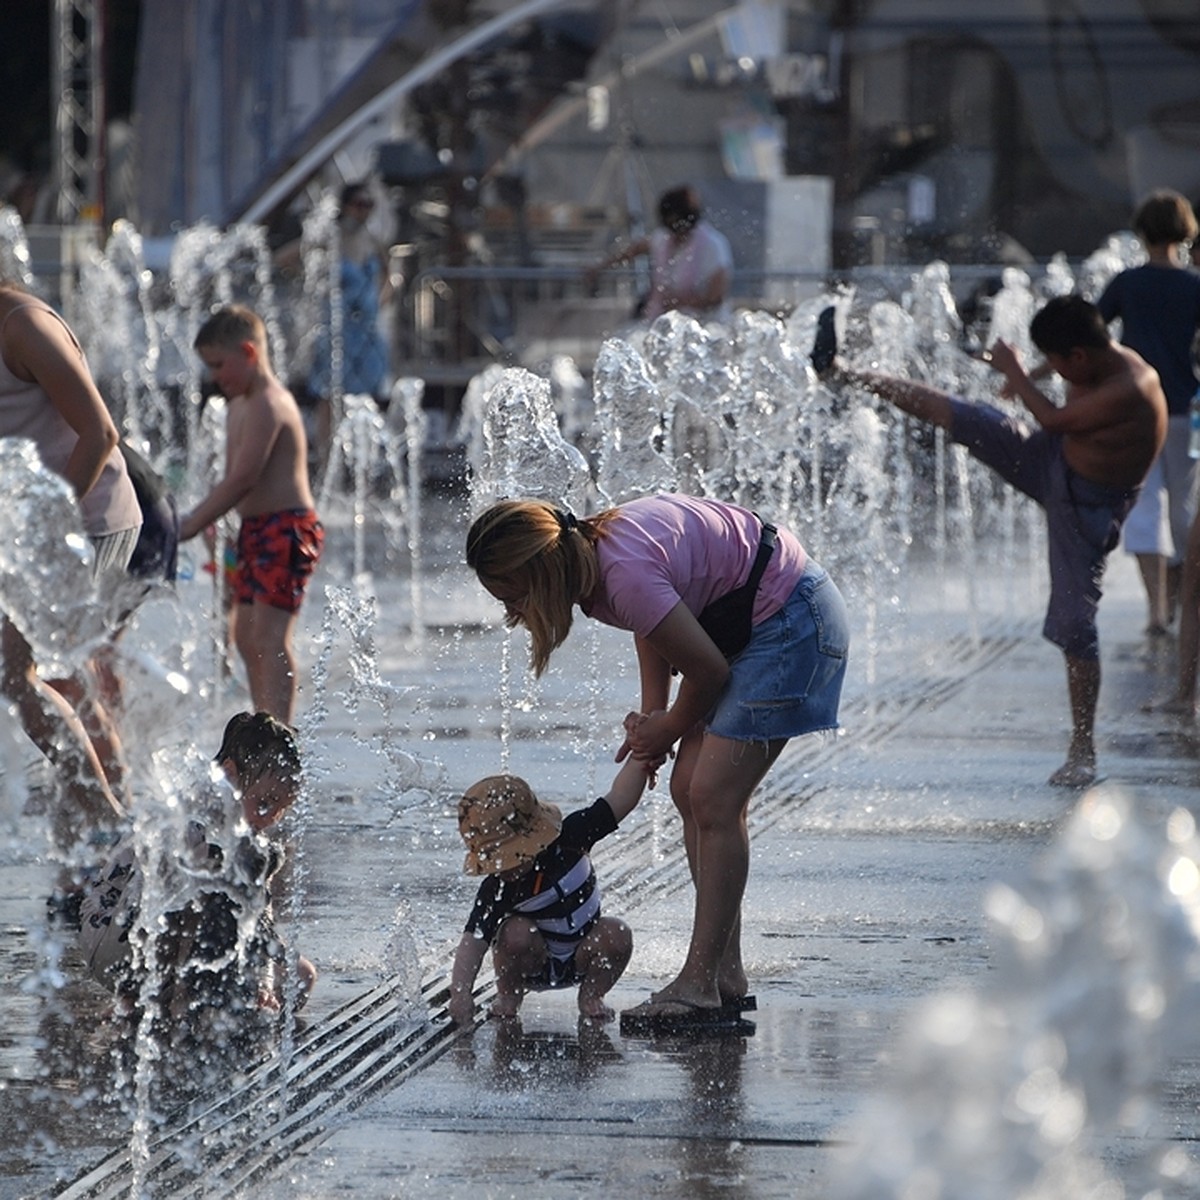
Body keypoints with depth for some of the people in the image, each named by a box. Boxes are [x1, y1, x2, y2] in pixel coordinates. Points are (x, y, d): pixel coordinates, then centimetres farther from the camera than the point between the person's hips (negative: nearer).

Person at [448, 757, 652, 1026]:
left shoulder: (568, 839, -20)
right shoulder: (496, 891, -24)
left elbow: (618, 802, -18)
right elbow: (473, 941, -32)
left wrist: (640, 760, -27)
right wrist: (460, 994, -45)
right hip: (531, 964, -1)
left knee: (616, 936, -26)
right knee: (515, 932, -31)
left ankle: (591, 996, -2)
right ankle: (508, 997, -5)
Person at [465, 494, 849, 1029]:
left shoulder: (626, 575, -31)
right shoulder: (590, 559, -3)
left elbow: (708, 669, -20)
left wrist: (669, 729, -2)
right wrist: (651, 716, 7)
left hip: (793, 621, -10)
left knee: (714, 800, -13)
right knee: (691, 790, 6)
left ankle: (699, 984, -12)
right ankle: (725, 975, 11)